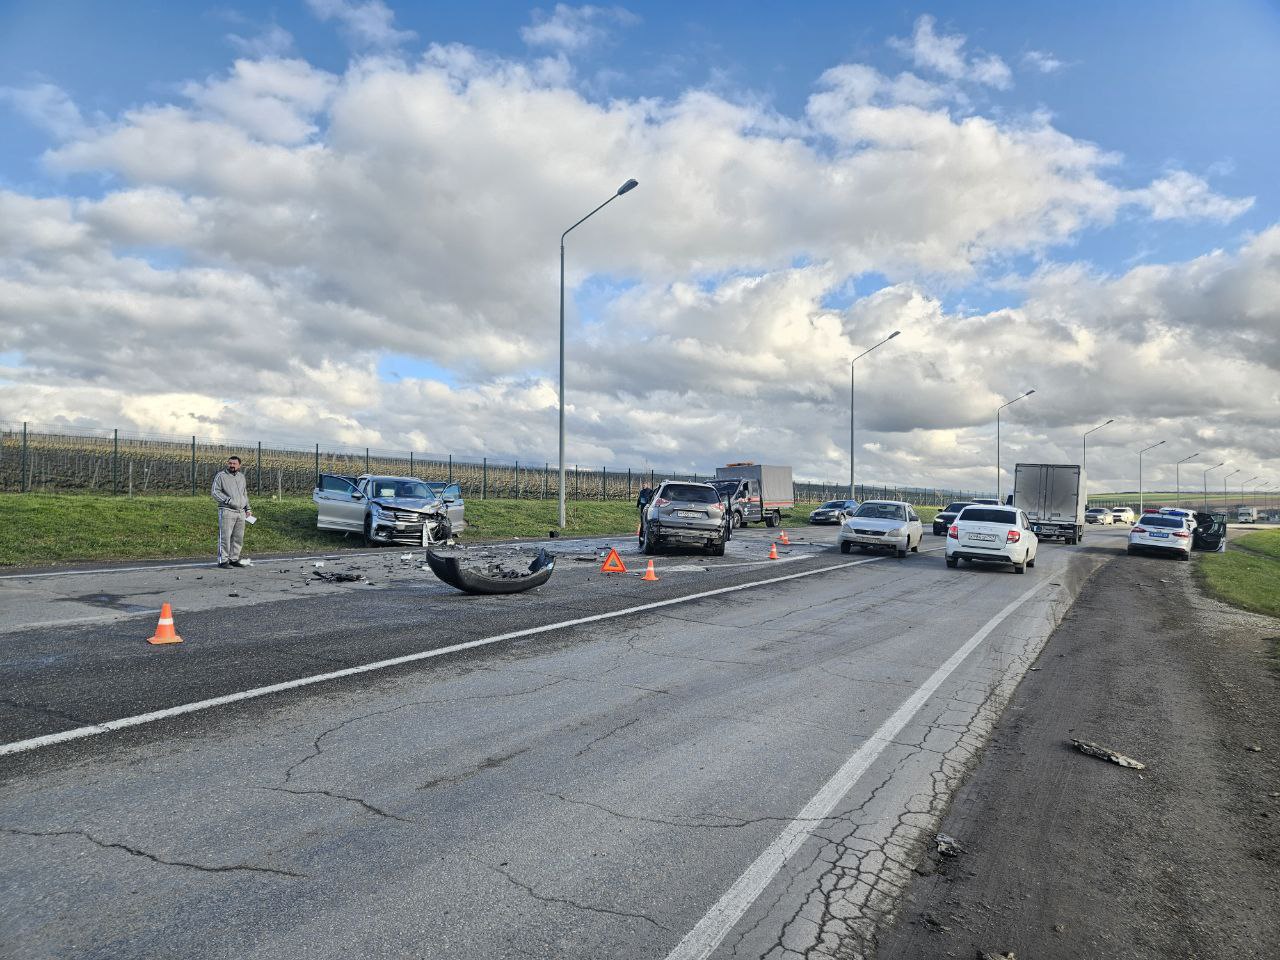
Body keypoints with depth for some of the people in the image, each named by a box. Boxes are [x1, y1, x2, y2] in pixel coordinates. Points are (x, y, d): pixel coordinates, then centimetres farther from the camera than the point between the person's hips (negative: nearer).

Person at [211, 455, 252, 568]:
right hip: (227, 511, -6)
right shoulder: (221, 475, 1)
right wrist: (228, 500, -16)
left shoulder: (241, 476, 20)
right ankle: (223, 560, -5)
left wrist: (248, 508, 19)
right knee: (225, 536, -8)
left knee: (238, 537, 6)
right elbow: (215, 492, -7)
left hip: (241, 512, 6)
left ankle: (234, 559, 14)